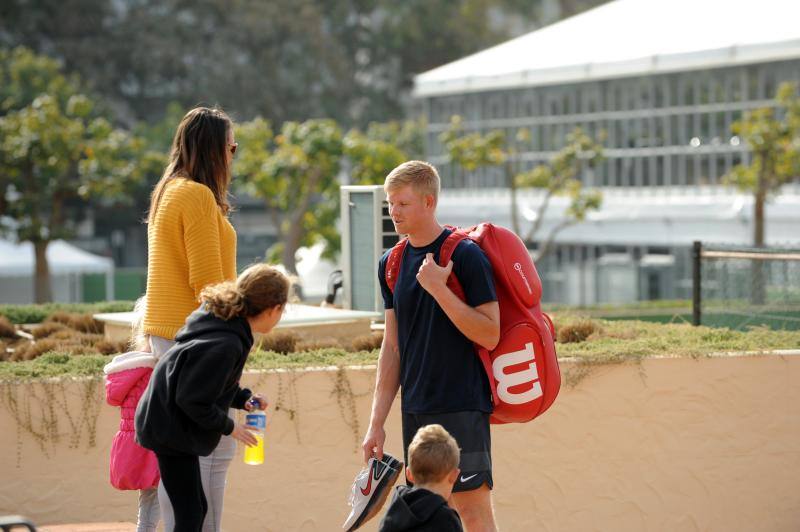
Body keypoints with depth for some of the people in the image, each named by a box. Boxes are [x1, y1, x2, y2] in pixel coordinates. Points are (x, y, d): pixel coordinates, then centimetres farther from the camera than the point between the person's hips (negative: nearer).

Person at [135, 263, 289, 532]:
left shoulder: (223, 321, 2)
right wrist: (228, 427, -12)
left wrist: (243, 398, 4)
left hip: (167, 423, 10)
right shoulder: (225, 345, -28)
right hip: (171, 429, -10)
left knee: (196, 509, 16)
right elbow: (192, 399, -25)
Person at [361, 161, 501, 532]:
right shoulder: (391, 264, 10)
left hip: (462, 404, -6)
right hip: (415, 410, 6)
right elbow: (392, 347, 14)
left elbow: (490, 335, -14)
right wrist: (376, 423, 10)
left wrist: (438, 288, -20)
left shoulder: (465, 256, -9)